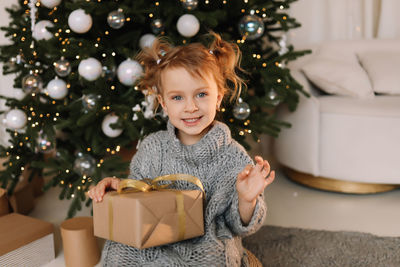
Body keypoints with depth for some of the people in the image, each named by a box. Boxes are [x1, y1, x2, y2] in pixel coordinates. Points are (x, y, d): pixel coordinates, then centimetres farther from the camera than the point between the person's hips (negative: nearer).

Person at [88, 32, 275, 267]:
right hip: (156, 245, 2)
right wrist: (117, 188, -8)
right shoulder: (152, 148, -1)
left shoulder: (233, 158, -9)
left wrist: (247, 200, -24)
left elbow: (242, 226, -3)